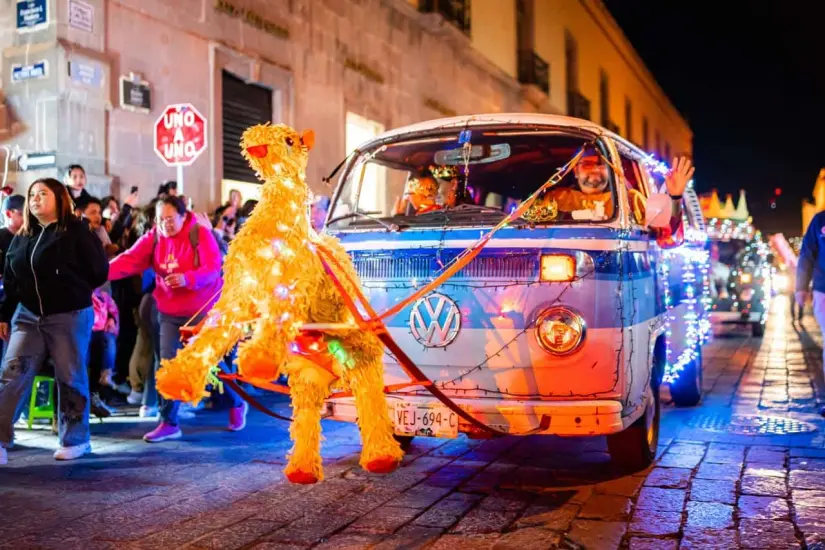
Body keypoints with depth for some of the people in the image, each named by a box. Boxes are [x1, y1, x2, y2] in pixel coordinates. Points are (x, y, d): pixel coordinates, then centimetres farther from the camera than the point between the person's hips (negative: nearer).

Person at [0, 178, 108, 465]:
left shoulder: (76, 232, -6)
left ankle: (75, 440, 16)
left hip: (69, 317, -5)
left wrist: (71, 292, 3)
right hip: (28, 316, 5)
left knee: (70, 378, 4)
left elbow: (99, 271, -7)